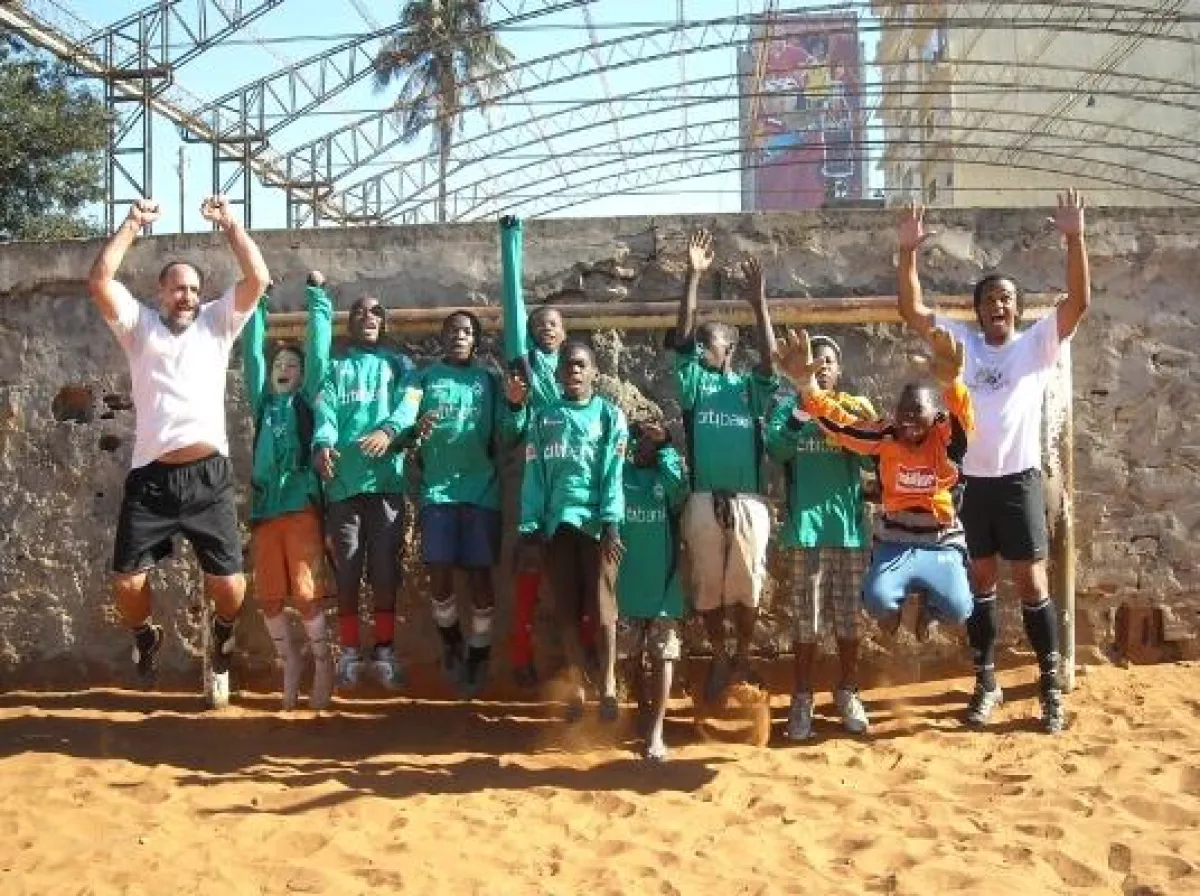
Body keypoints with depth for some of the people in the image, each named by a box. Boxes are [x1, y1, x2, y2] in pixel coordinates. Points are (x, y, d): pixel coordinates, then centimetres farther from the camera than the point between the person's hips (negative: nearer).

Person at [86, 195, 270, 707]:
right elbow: (99, 282, -4)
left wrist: (229, 224, -3)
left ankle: (221, 639, 31)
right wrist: (132, 225, -4)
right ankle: (146, 636, 32)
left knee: (228, 583, -2)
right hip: (151, 478, 0)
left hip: (209, 476, 0)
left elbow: (258, 279, 0)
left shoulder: (217, 323, 13)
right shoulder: (139, 325, 12)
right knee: (127, 582, -2)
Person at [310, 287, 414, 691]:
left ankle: (384, 651, 12)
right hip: (343, 479, 1)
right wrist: (322, 443, -24)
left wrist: (389, 430, -27)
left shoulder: (400, 364, 16)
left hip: (386, 478, -1)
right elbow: (325, 409, -1)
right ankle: (350, 653, 12)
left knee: (385, 571, 1)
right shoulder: (335, 367, 18)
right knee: (346, 571, 3)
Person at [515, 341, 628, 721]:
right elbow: (535, 475, 8)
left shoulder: (611, 416, 7)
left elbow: (614, 473, -2)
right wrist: (530, 524, -1)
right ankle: (576, 686, 13)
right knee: (566, 608, 5)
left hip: (596, 521, -2)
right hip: (556, 523, 3)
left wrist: (612, 522, -12)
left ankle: (608, 683, 1)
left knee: (601, 604, -6)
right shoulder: (542, 418, 13)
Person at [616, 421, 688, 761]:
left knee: (663, 653, -5)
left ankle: (656, 731, -6)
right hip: (629, 577, 3)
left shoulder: (669, 470, -2)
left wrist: (665, 446, -14)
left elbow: (678, 486, -22)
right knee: (635, 652, 14)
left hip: (663, 578, -2)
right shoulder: (622, 471, 5)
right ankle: (643, 714, 32)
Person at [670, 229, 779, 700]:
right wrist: (694, 277, -12)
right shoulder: (693, 383, 9)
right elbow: (681, 337, -4)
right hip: (704, 501, 1)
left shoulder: (751, 387, 8)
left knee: (745, 586, 6)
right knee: (707, 586, 8)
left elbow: (771, 357, -12)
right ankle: (719, 658, 25)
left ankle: (743, 658, 25)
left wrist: (758, 301, -19)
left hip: (748, 501, -1)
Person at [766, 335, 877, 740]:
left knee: (850, 616, 8)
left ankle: (848, 694, 22)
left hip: (848, 524, 2)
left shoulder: (854, 408, 10)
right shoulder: (789, 407, 5)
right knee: (807, 620, 0)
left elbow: (872, 461, 0)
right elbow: (775, 451, -12)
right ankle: (801, 700, 8)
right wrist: (802, 411, -23)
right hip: (807, 524, -2)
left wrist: (862, 425, -16)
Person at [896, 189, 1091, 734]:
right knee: (980, 583, 10)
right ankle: (986, 683, 21)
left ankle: (1051, 686, 14)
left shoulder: (1037, 344, 1)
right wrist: (908, 251, -13)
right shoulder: (960, 342, 5)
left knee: (1031, 584, 3)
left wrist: (1075, 238, -22)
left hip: (1019, 480, -2)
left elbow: (1079, 302, -12)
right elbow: (911, 310, -2)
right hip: (970, 481, 2)